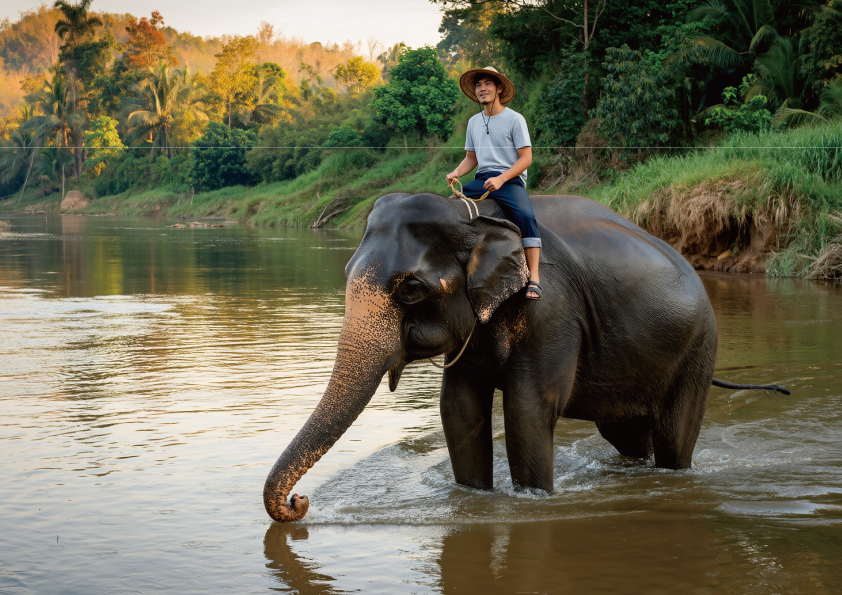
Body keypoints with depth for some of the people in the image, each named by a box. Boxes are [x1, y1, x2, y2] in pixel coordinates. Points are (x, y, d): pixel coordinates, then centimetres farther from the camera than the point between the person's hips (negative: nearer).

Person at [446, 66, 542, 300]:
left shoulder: (514, 119, -2)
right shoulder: (474, 122, 16)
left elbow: (526, 158, -7)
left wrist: (501, 179, -21)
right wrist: (456, 173, -2)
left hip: (509, 179, -6)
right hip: (482, 180, 6)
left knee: (525, 216, -32)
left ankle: (534, 279, -35)